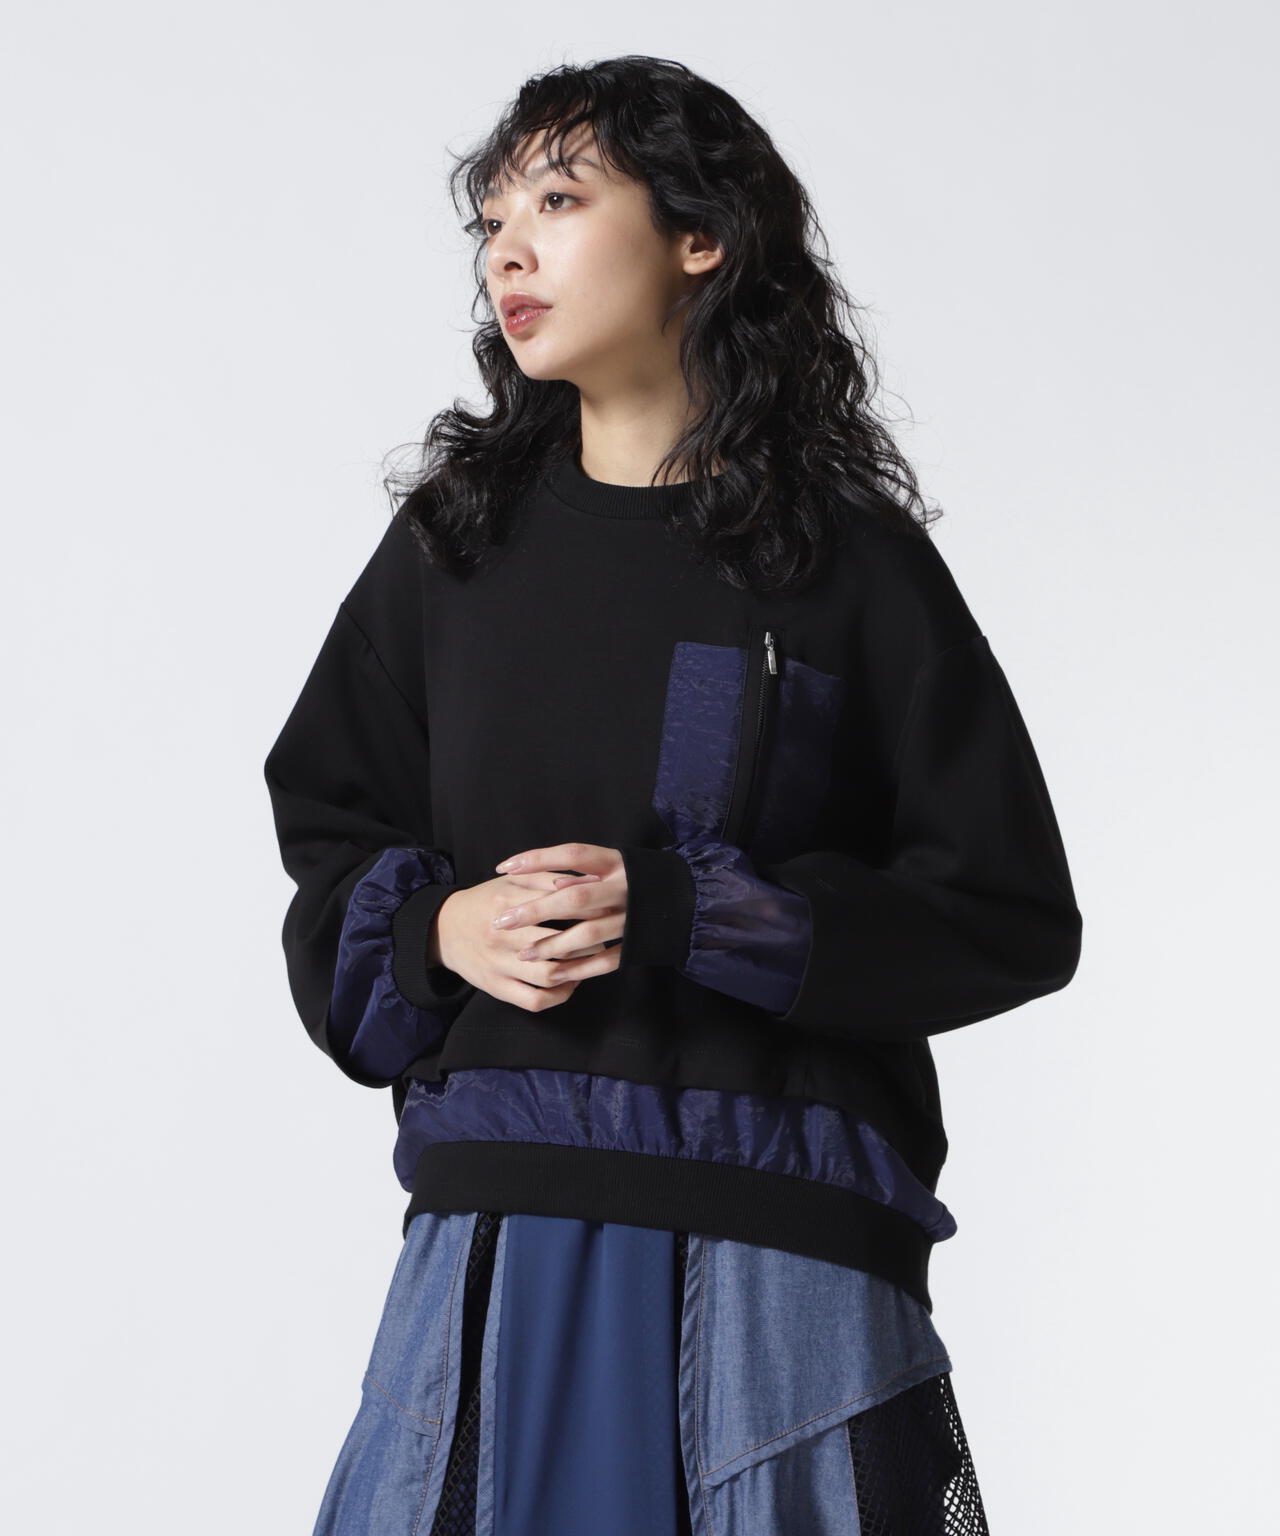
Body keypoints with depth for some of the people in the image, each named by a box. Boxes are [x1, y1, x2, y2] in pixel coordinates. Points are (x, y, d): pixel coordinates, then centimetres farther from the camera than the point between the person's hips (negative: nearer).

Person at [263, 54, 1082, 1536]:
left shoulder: (851, 561, -1)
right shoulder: (454, 538, 10)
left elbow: (1014, 914, -4)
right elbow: (328, 827, 16)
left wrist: (672, 910, -13)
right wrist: (439, 928, -7)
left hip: (776, 1242, -2)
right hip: (494, 1223, 3)